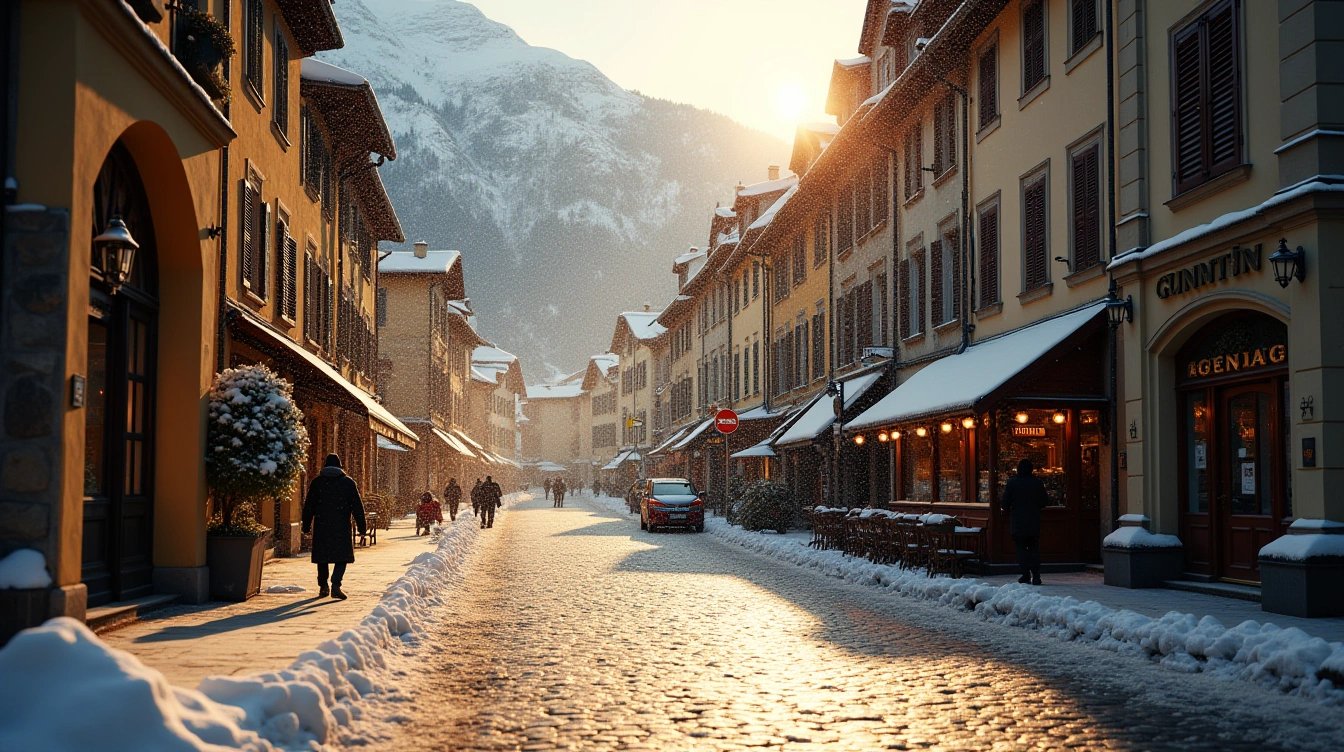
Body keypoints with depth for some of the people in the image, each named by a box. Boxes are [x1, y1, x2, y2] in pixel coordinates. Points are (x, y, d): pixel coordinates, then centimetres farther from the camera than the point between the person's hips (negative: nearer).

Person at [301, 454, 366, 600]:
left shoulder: (316, 482, 6)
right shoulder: (348, 482, 2)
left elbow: (308, 506, 8)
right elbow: (357, 506, 2)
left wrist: (306, 526, 16)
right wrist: (362, 526, 6)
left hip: (321, 527, 2)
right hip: (341, 527, -2)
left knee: (322, 557, 13)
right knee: (342, 557, 0)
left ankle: (323, 587, 16)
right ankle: (336, 585, -17)